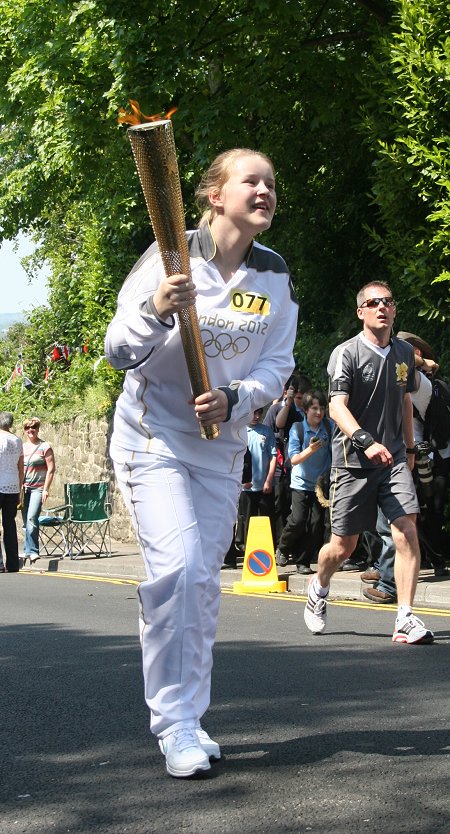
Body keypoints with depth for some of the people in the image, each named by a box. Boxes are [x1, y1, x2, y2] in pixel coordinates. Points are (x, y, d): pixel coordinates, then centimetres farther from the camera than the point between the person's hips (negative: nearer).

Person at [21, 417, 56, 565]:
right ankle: (30, 550, 11)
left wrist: (46, 489, -10)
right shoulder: (22, 447, 14)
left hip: (38, 488, -5)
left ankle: (31, 550, -18)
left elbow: (51, 469, -4)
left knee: (31, 518, -19)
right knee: (26, 521, 5)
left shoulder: (45, 447, -1)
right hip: (24, 488, 5)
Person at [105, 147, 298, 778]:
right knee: (176, 566, -19)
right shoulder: (173, 255, -13)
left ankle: (189, 721, 16)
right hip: (153, 435, -4)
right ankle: (174, 723, -11)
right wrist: (156, 309, -34)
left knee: (204, 582, 6)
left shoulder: (276, 277, -1)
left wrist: (234, 399, -19)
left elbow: (278, 364, 1)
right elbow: (118, 352, -13)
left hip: (222, 445, 5)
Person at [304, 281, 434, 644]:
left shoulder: (405, 352, 10)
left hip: (394, 458, 4)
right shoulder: (346, 353, -8)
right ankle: (319, 587, 37)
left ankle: (406, 619, -13)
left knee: (407, 530, -15)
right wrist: (366, 441, -33)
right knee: (343, 545, 5)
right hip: (353, 460, -4)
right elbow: (337, 406, -19)